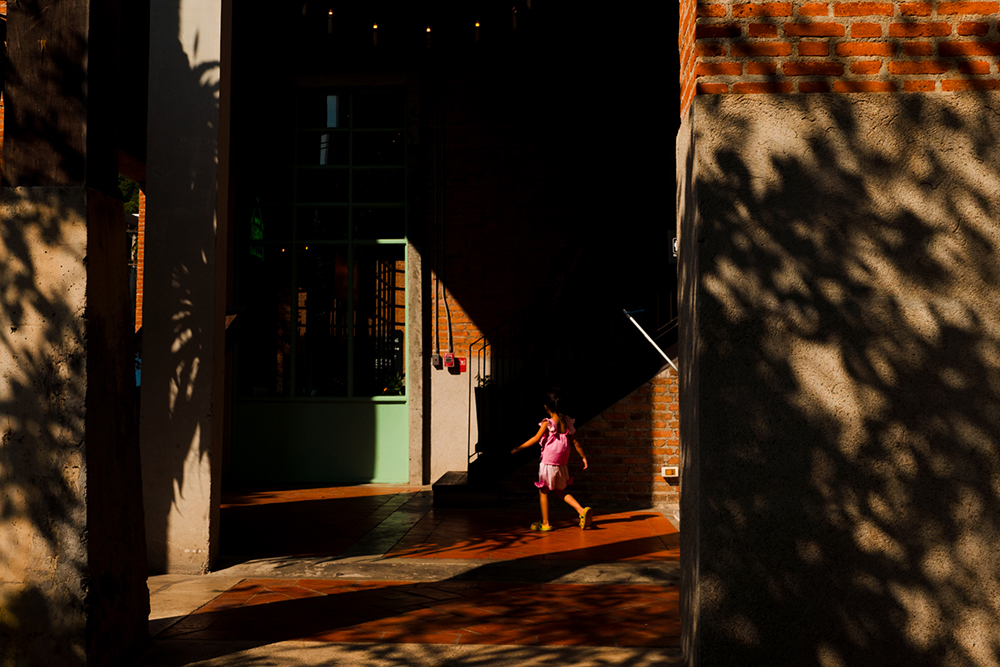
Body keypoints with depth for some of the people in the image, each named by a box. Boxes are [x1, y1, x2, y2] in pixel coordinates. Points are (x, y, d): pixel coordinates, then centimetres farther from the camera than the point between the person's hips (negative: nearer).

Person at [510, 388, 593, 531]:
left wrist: (519, 448, -6)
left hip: (548, 464, -6)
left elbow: (536, 439, -15)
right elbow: (575, 442, 4)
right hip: (562, 465, 6)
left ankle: (545, 523, 14)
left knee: (543, 492, 10)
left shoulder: (547, 423, -14)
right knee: (560, 492, 20)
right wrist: (584, 457, 14)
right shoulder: (567, 421, 1)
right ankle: (582, 510, 2)